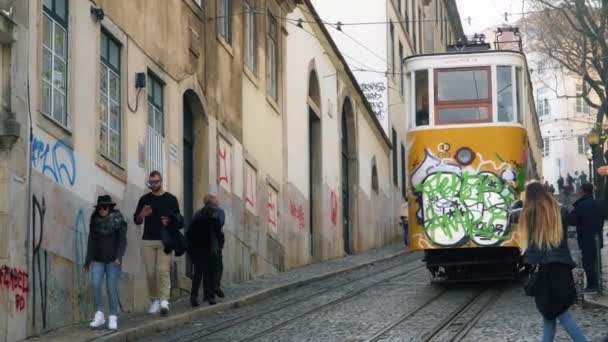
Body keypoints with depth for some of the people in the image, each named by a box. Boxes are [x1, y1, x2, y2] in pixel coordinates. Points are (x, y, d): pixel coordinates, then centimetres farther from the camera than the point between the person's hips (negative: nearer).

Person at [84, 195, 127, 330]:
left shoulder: (118, 220, -4)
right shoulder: (95, 221, 6)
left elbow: (122, 240, -6)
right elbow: (91, 241, 12)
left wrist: (119, 257, -18)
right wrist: (88, 260, 11)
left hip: (113, 260, -3)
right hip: (98, 259, 3)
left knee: (111, 287, -3)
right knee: (96, 284, -11)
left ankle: (113, 318, 5)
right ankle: (99, 315, -2)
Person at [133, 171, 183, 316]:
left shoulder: (170, 199, 6)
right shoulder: (144, 199, 10)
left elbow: (179, 220, 10)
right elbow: (136, 221, 9)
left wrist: (170, 221, -11)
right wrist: (142, 215, -13)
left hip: (164, 240, -2)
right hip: (148, 240, 2)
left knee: (163, 270, -14)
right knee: (150, 273, 0)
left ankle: (164, 300, -18)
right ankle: (155, 300, 7)